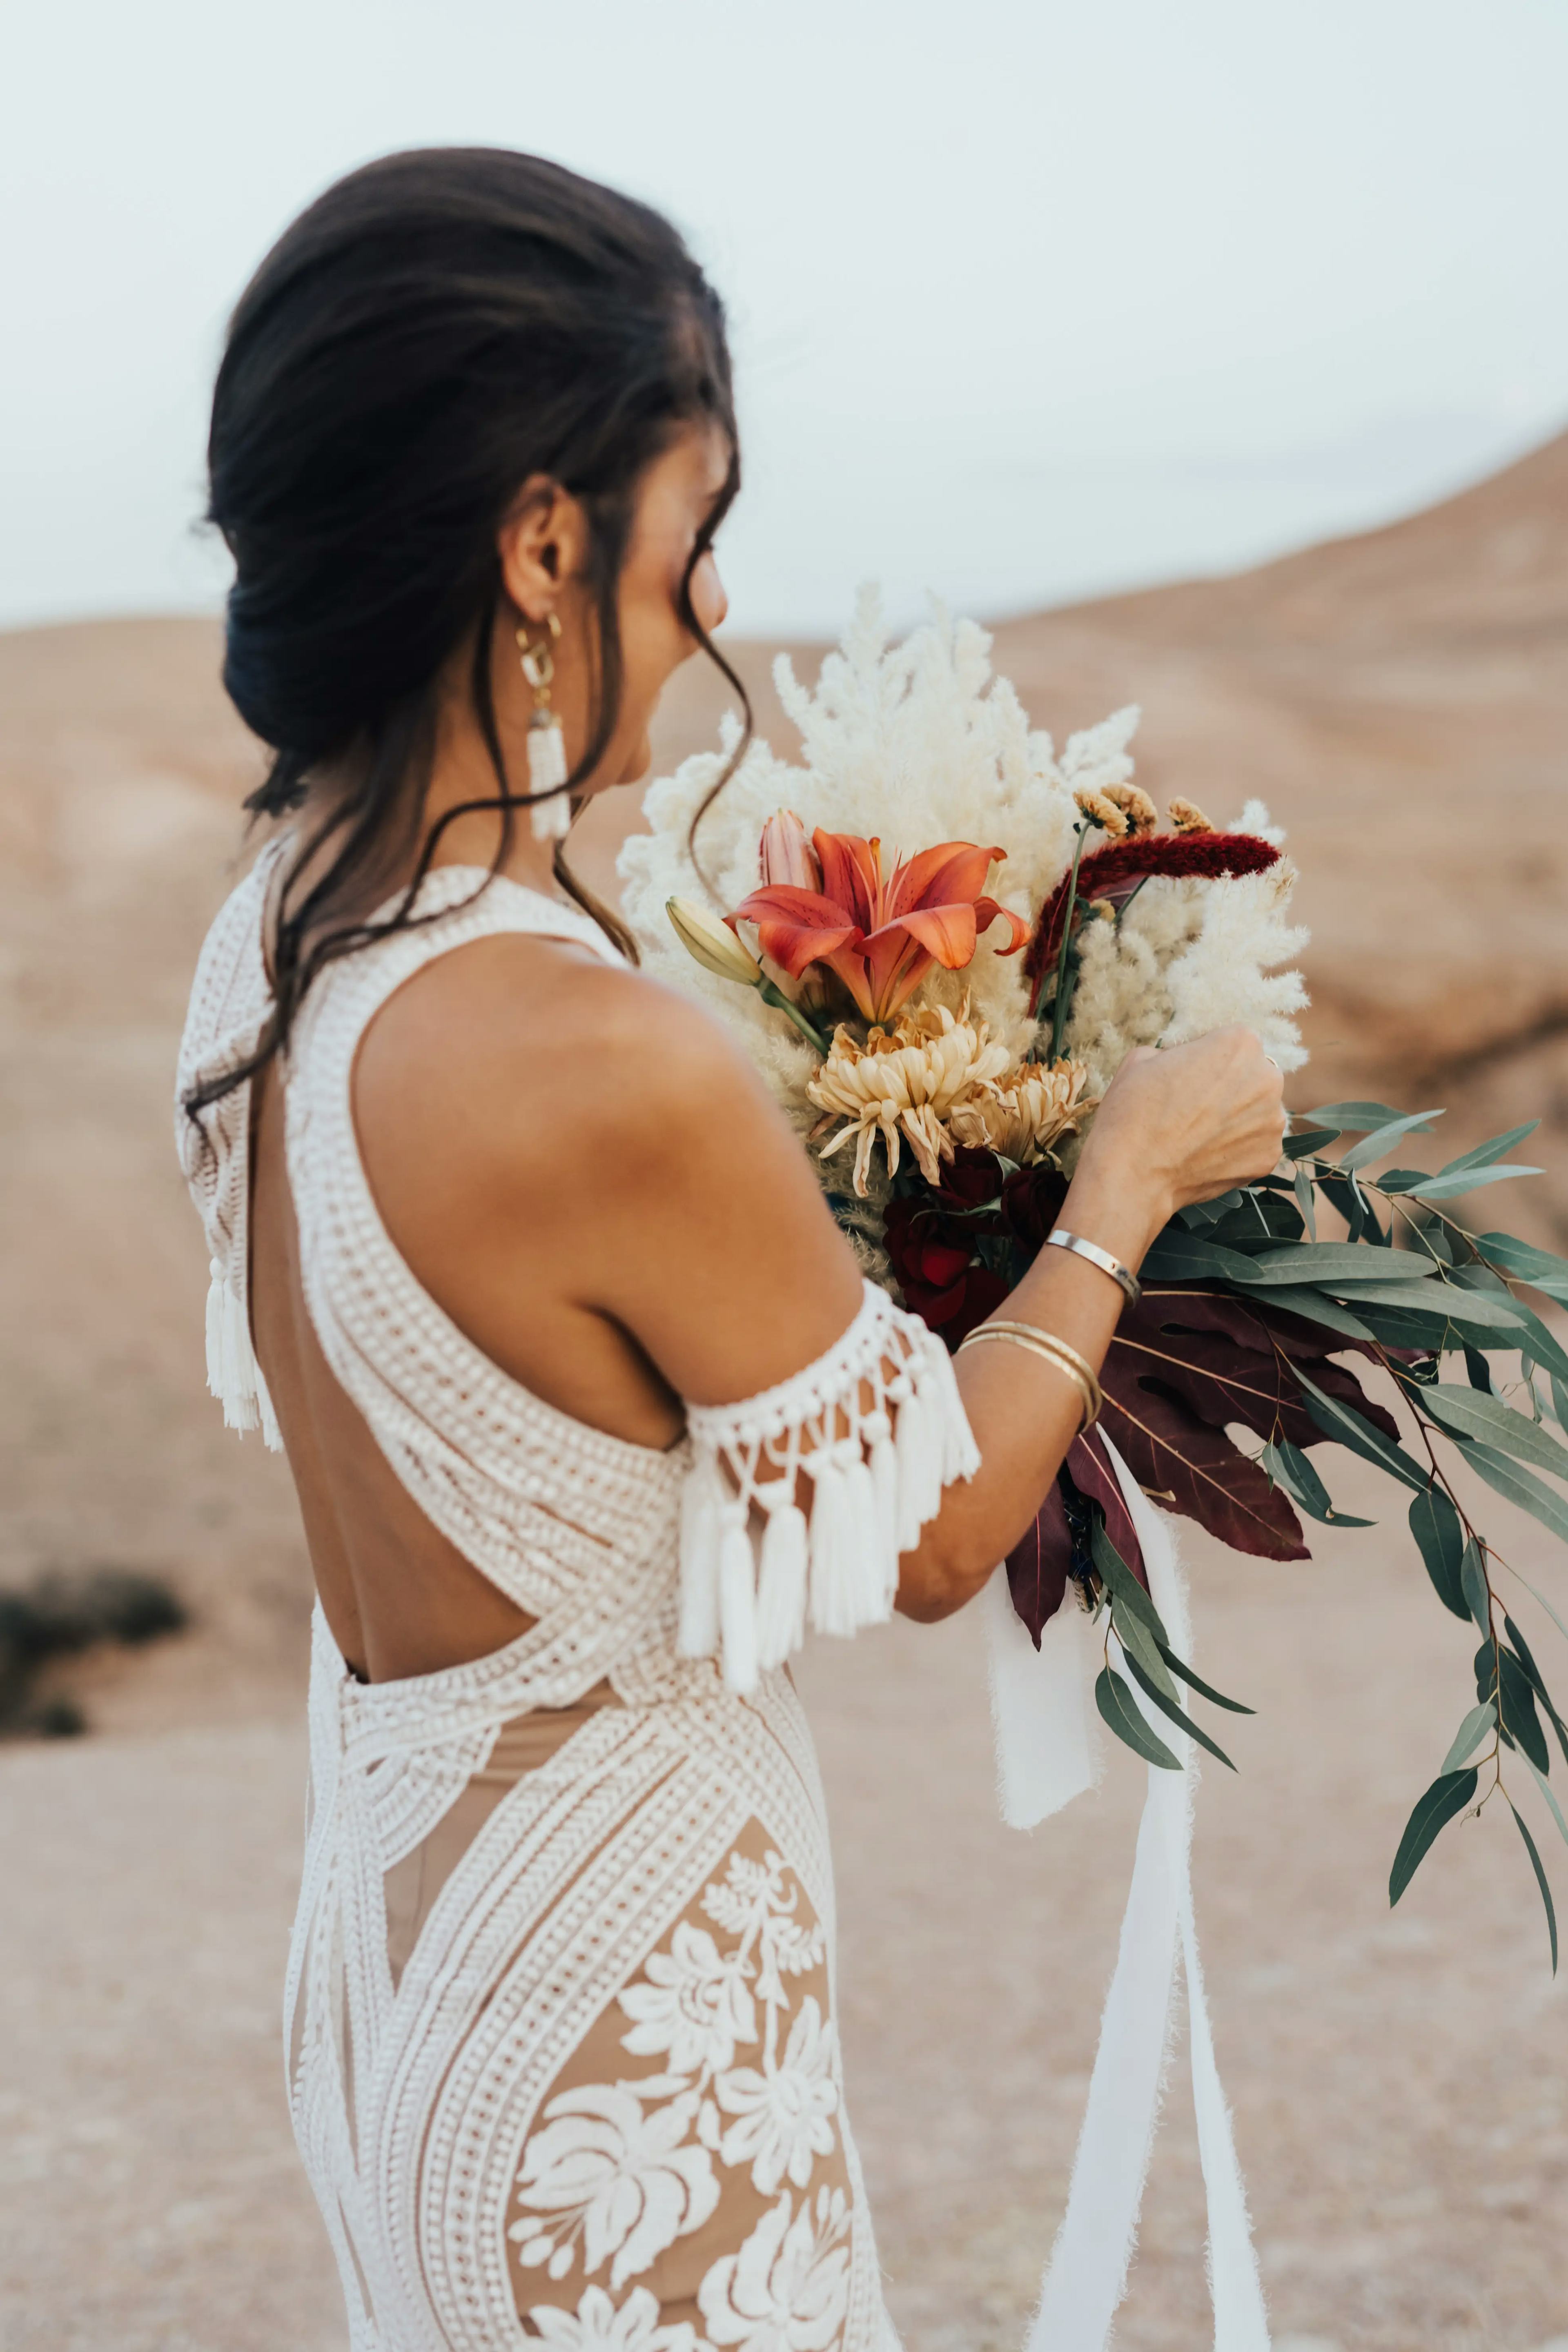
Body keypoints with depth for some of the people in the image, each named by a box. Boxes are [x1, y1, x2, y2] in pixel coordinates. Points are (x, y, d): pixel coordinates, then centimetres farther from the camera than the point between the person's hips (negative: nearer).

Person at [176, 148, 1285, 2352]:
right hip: (606, 2015, -8)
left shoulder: (264, 948, -3)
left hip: (380, 1935, 8)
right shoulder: (610, 1068, -30)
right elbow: (930, 1533, -13)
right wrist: (1132, 1174, 0)